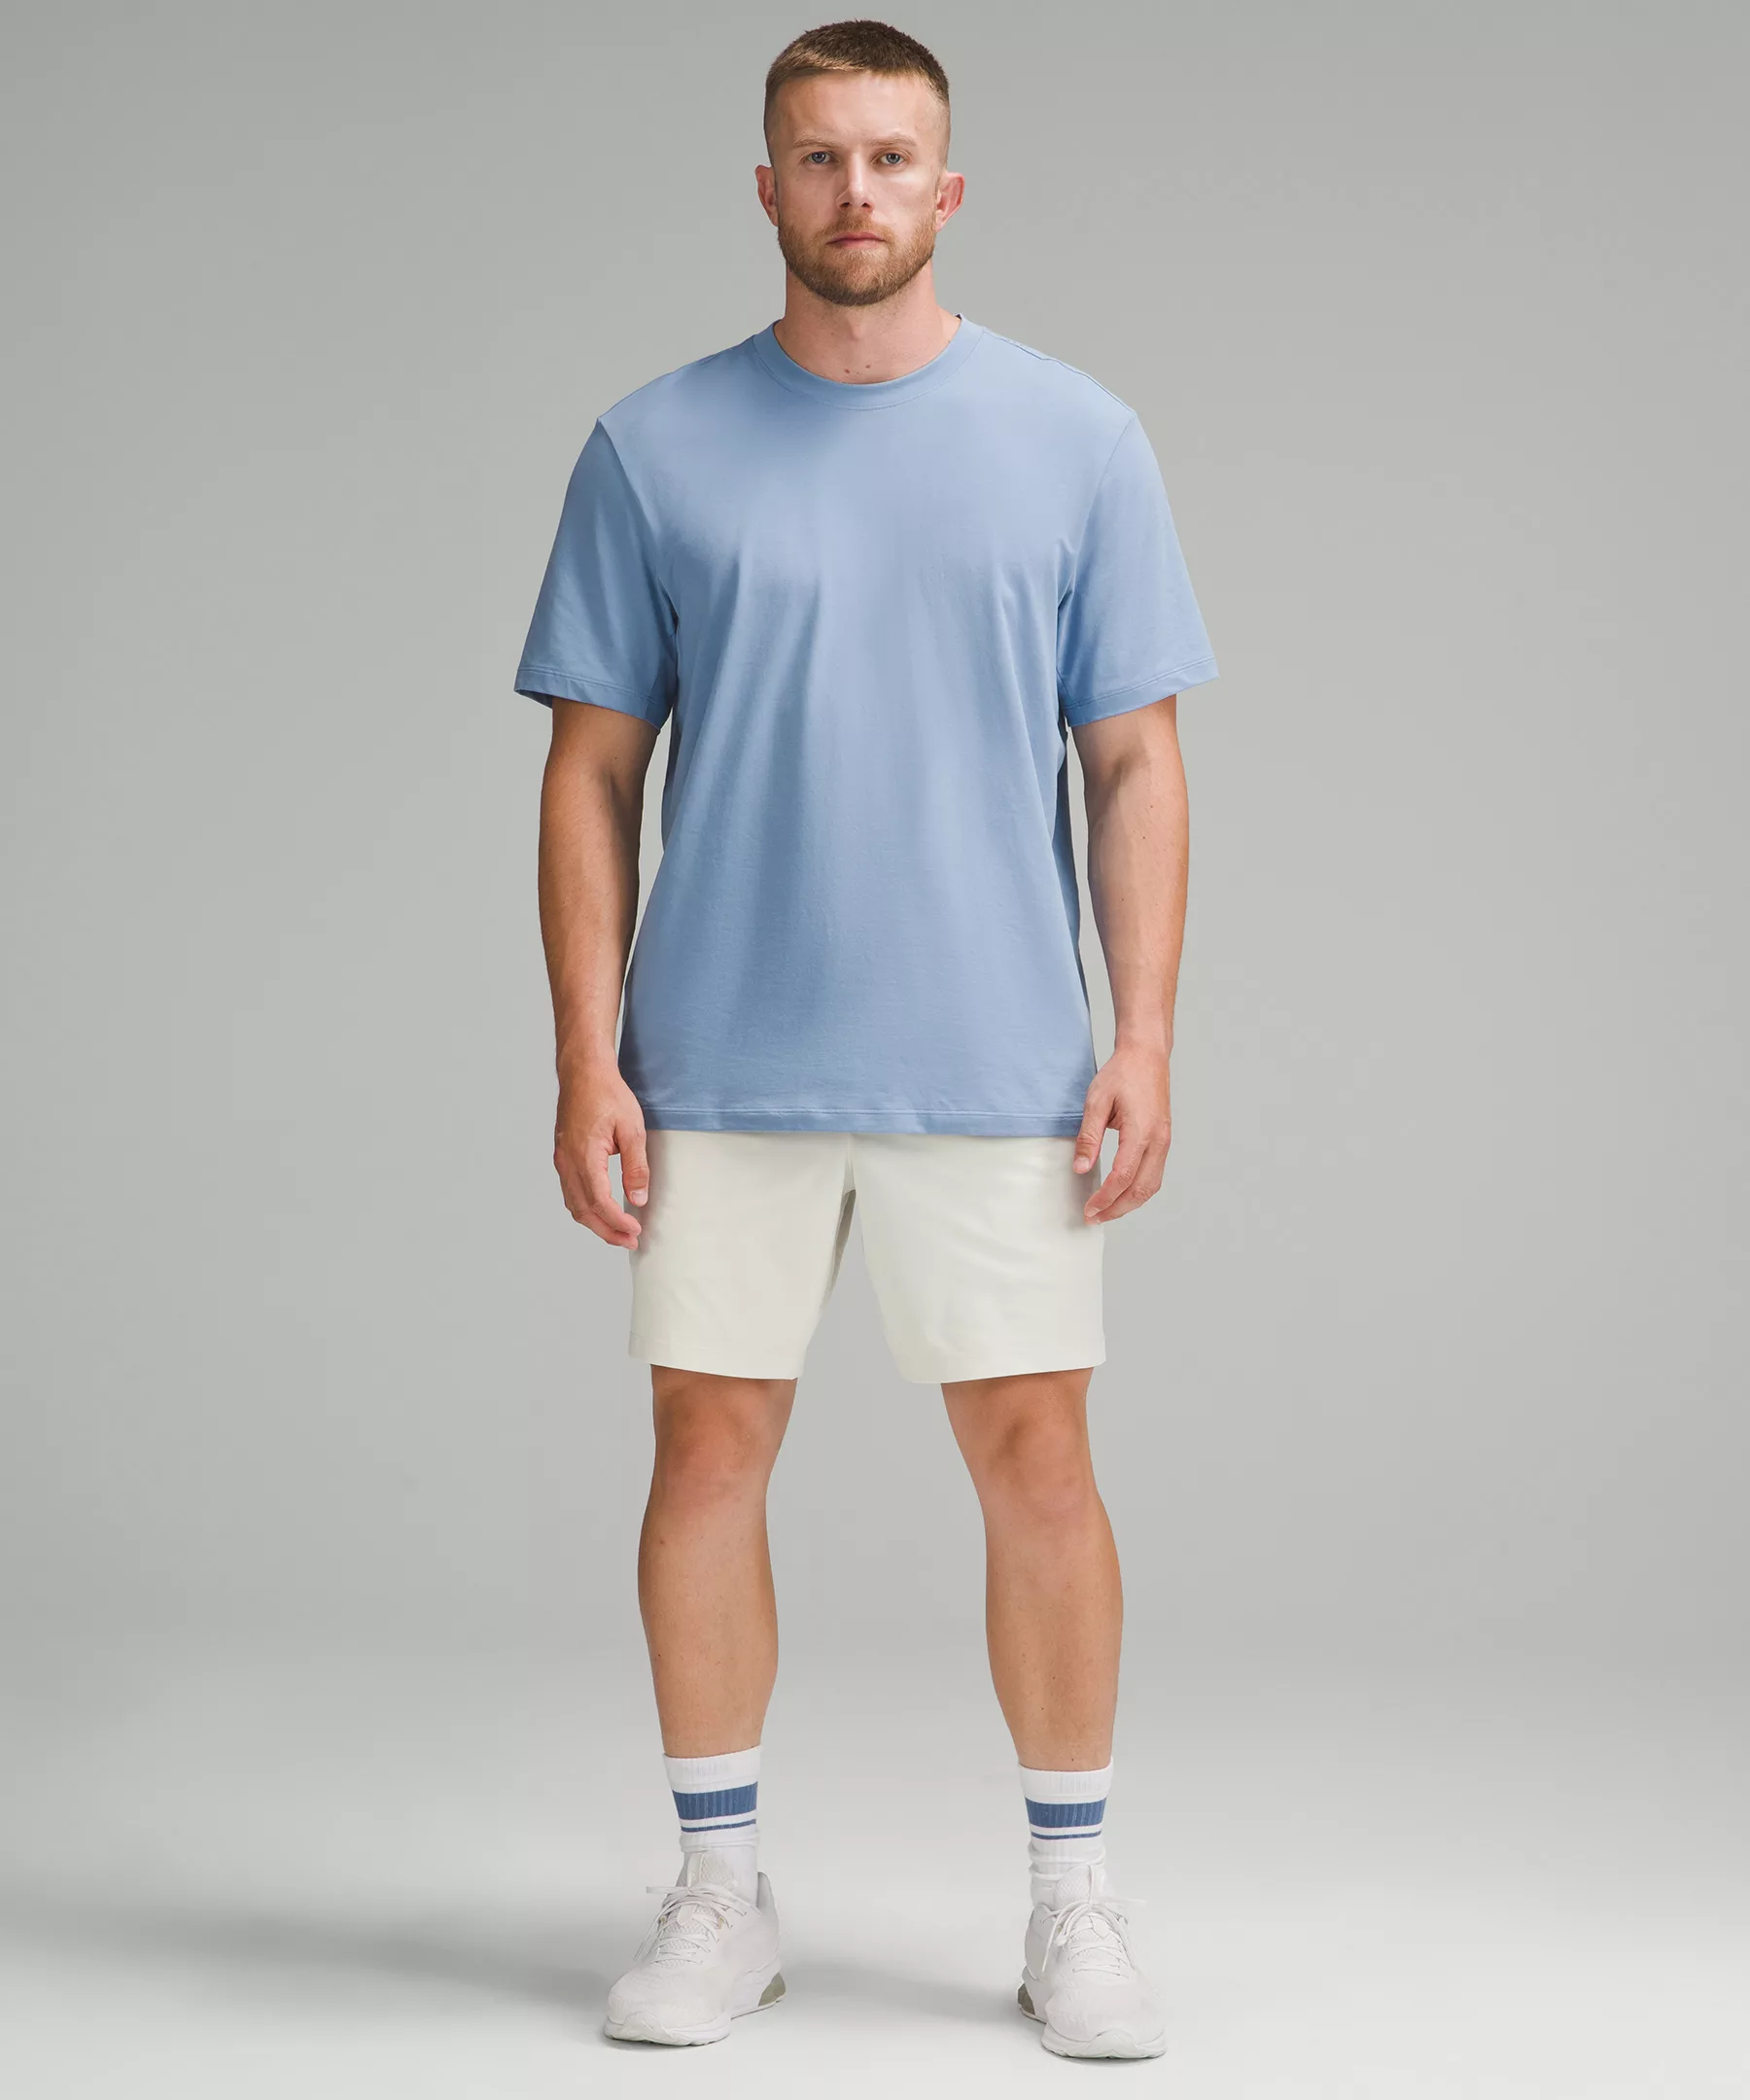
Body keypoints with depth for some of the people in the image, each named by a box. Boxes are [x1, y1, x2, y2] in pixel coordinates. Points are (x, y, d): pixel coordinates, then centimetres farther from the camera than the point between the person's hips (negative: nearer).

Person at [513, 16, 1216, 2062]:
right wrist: (586, 1055, -4)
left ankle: (1073, 1898, 16)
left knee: (1035, 1457, 2)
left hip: (996, 1068, 0)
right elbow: (593, 768, 4)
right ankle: (718, 1892, 20)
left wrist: (1145, 1034, -5)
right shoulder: (652, 450, 3)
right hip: (721, 1068, 1)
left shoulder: (1077, 441, 3)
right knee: (711, 1445, 5)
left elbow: (1135, 762, 3)